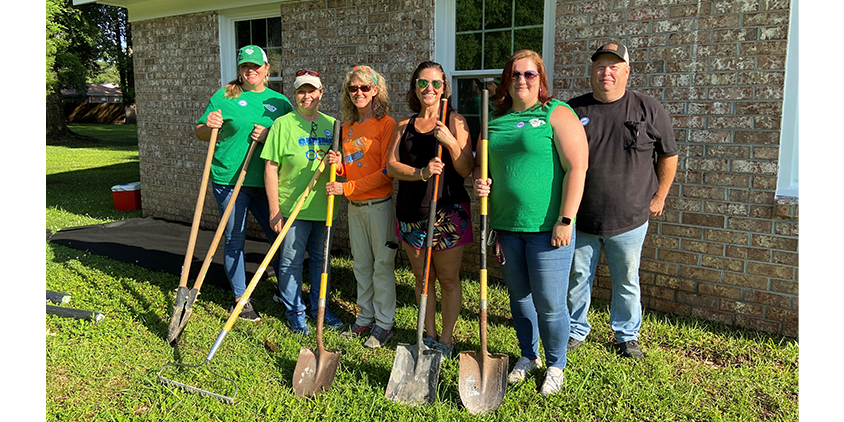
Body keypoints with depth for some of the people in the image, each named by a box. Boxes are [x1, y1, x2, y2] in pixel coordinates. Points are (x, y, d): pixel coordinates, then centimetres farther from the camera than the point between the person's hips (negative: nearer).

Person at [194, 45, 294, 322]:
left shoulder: (279, 101, 11)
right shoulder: (223, 97, 3)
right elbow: (200, 133, 6)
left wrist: (271, 136, -9)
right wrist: (209, 126, -17)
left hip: (265, 182, 2)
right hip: (229, 180, -2)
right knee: (234, 240, 5)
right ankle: (240, 299, 20)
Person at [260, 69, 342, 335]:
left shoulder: (332, 124, 8)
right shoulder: (283, 124, -4)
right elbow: (271, 168, -6)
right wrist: (274, 209, -10)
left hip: (324, 206, 4)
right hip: (292, 207, -3)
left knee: (321, 259, 15)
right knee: (291, 261, 5)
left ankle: (320, 308, 31)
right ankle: (295, 312, 22)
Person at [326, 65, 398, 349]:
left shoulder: (386, 124, -9)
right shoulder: (347, 128, 13)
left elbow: (387, 172, -15)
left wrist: (347, 187, -16)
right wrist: (339, 165, -4)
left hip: (379, 204, -7)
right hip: (354, 206, 7)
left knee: (382, 265, 1)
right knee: (361, 265, 14)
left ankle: (384, 323, 12)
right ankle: (365, 318, 26)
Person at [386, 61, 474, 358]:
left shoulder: (454, 122, 0)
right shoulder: (405, 125, 11)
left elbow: (467, 170, -5)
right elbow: (391, 166, 0)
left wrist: (451, 143, -21)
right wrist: (421, 172, -17)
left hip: (448, 211, -3)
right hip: (411, 212, 4)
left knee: (448, 279, 4)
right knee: (422, 278, 12)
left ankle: (446, 339, 17)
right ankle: (429, 334, 26)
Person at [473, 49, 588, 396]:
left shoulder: (557, 115, -5)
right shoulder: (495, 119, 11)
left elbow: (576, 168, -12)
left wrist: (565, 220, -17)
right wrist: (479, 182, -3)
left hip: (547, 227, -5)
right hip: (506, 225, 5)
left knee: (549, 302, 1)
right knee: (519, 296, 17)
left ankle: (555, 366, 24)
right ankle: (528, 356, 37)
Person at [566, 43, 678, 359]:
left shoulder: (649, 110, -1)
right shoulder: (572, 110, 1)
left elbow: (668, 155, 9)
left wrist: (658, 197, 8)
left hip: (629, 218, 0)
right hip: (579, 218, 1)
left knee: (627, 282, 12)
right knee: (577, 279, 12)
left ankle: (627, 335, 31)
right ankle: (576, 330, 31)